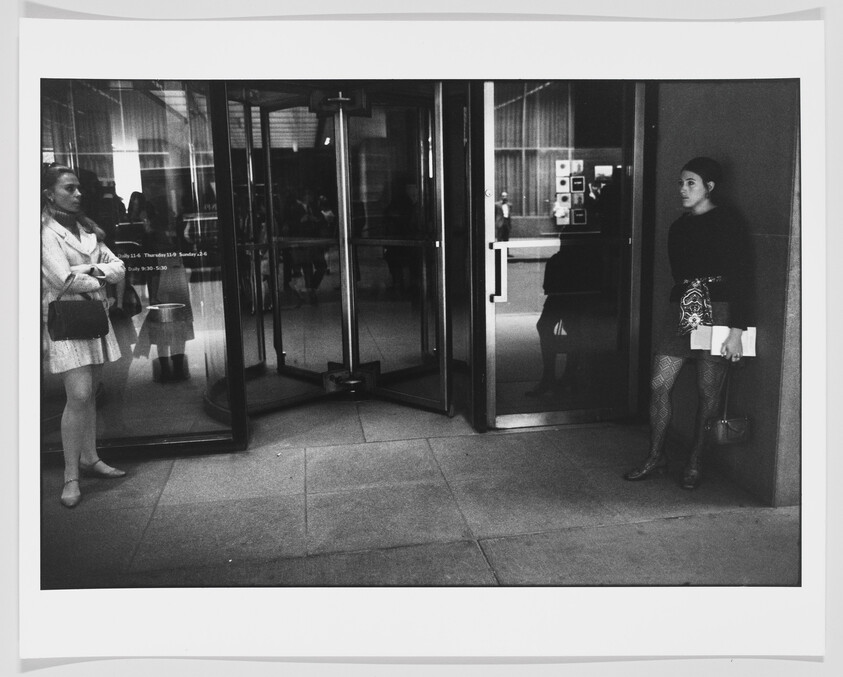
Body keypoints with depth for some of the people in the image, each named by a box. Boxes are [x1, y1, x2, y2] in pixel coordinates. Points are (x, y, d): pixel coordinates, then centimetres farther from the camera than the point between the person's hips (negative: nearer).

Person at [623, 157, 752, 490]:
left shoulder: (727, 222, -4)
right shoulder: (679, 226, 14)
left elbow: (742, 277, -8)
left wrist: (736, 329, -14)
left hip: (717, 312, -5)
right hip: (681, 309, 6)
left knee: (708, 392, 2)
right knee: (658, 385, 1)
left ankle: (694, 463, 17)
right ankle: (656, 457, 16)